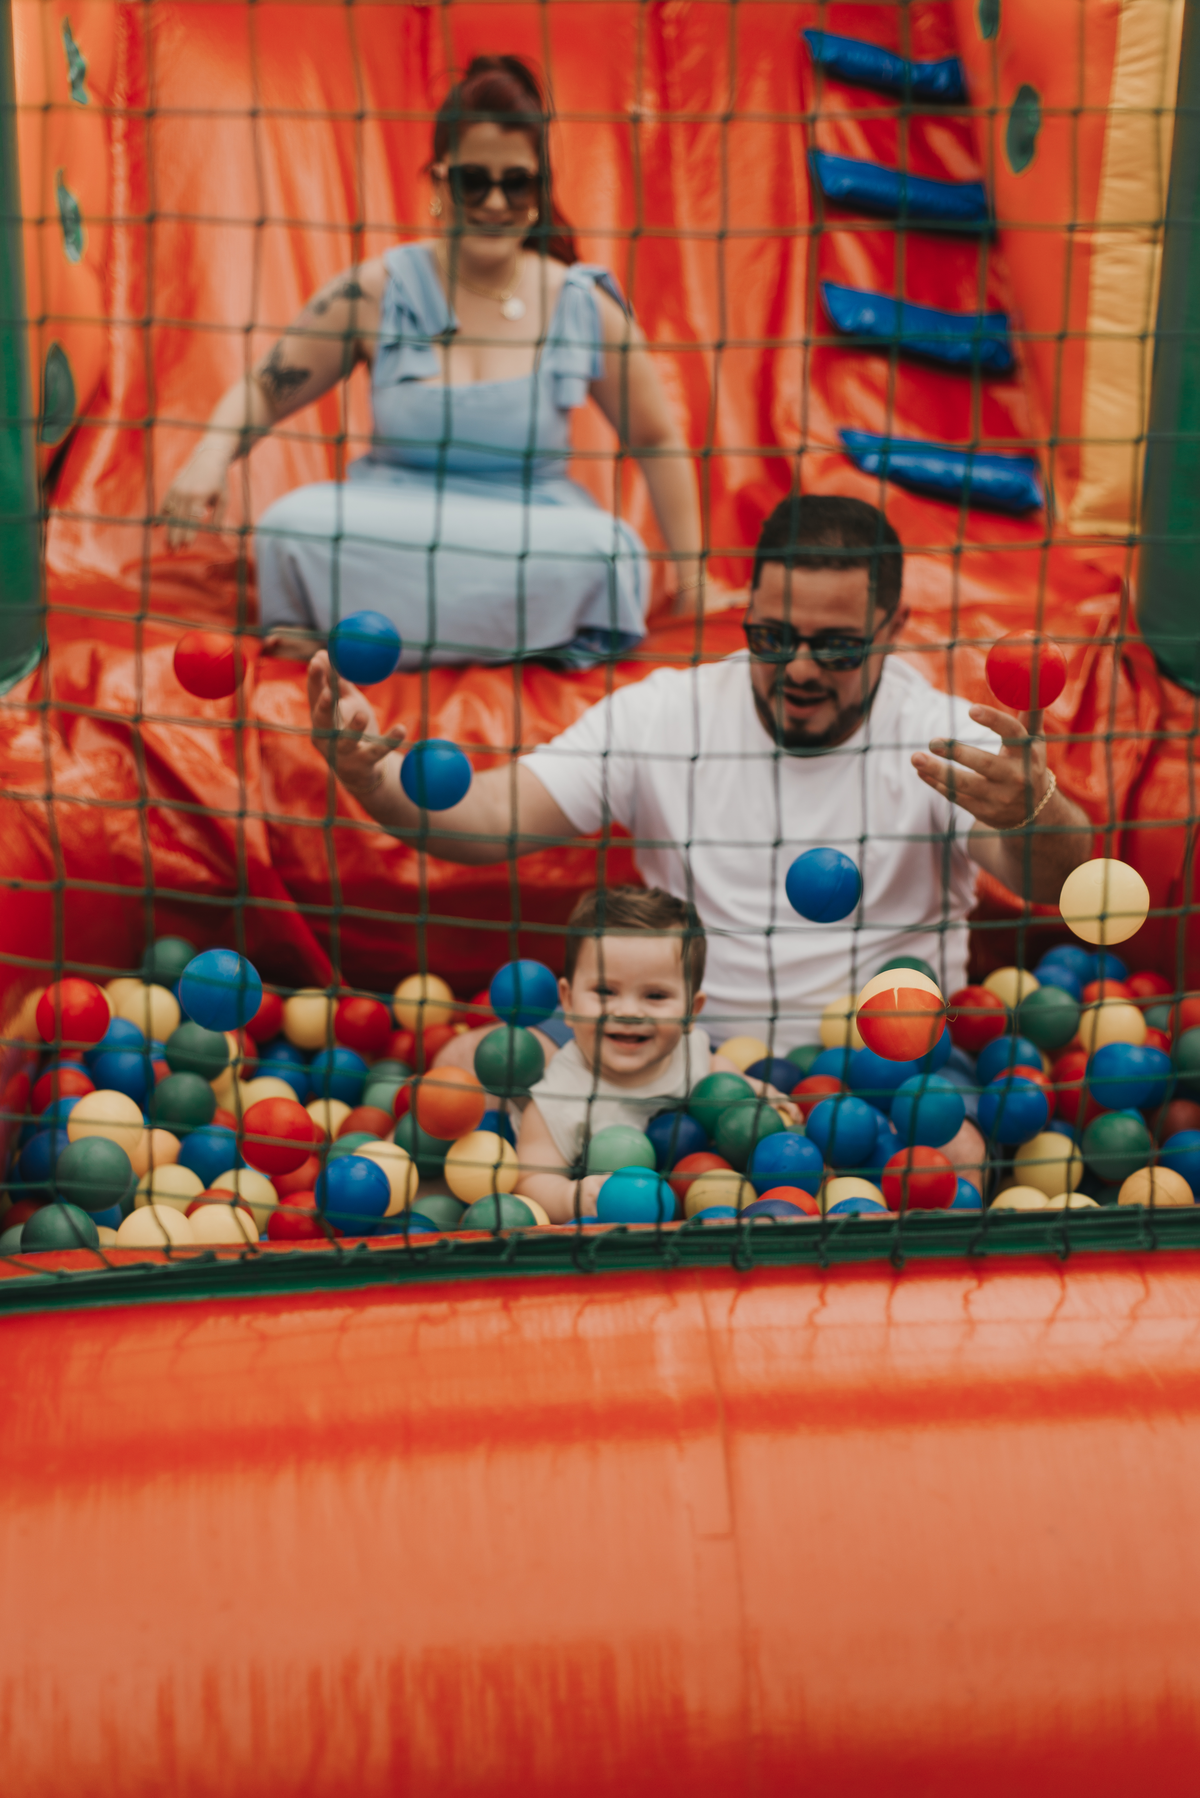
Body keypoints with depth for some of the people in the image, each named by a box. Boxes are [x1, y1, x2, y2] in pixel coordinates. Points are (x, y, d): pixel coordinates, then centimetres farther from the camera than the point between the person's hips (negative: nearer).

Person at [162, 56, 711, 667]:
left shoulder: (585, 307, 4)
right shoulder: (380, 292, 2)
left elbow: (656, 443, 14)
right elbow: (263, 390, 6)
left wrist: (687, 564, 8)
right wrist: (210, 457, -15)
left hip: (534, 542, 3)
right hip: (388, 538, -2)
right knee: (296, 522, -34)